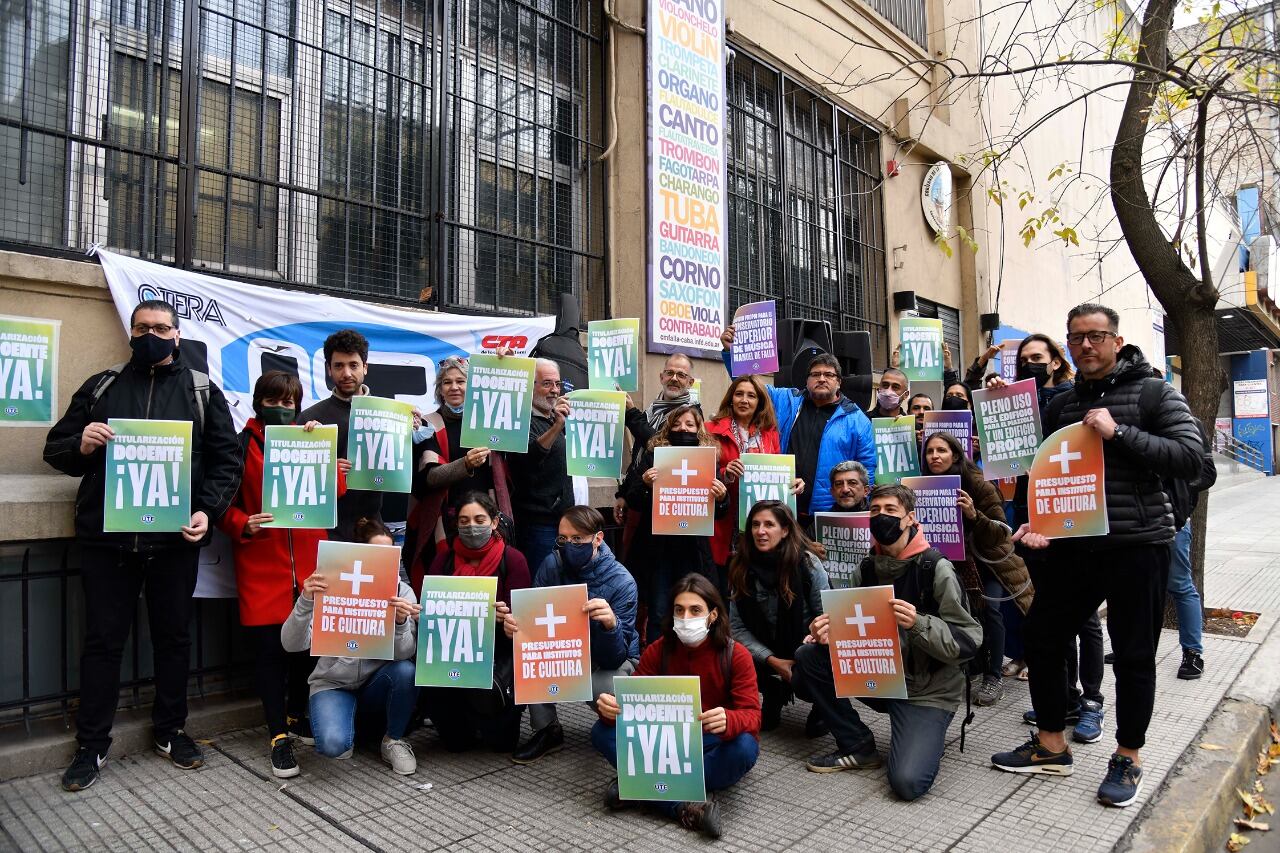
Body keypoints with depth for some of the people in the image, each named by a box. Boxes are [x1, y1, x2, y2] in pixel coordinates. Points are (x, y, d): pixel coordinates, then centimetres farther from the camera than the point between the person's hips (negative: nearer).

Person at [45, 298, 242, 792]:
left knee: (173, 637, 10)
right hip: (106, 538, 1)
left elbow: (226, 459, 2)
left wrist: (207, 511, -11)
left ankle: (170, 731, 26)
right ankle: (92, 745, 20)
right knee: (102, 640, 7)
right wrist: (81, 445, -13)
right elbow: (55, 450, 11)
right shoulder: (100, 388, 10)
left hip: (176, 539, 0)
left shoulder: (202, 391, 6)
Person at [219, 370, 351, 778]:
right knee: (268, 650, 0)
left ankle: (296, 716, 31)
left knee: (307, 644, 9)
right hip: (261, 566, -3)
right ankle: (279, 736, 13)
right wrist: (243, 526, -18)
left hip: (308, 561, 3)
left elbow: (336, 490, -1)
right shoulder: (242, 446, 3)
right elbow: (224, 504, 1)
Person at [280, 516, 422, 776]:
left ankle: (393, 740, -4)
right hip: (333, 684, -2)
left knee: (405, 671, -31)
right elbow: (291, 645, -19)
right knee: (333, 744, -30)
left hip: (377, 685, 2)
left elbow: (404, 654, -18)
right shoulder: (331, 588, -11)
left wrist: (401, 622, -39)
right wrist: (305, 602, -36)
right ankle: (350, 727, 8)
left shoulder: (400, 591, -8)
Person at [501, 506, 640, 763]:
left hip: (613, 660, -3)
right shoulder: (552, 565, -16)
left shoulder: (622, 583, -26)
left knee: (609, 689, -35)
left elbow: (614, 657, -28)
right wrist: (514, 625, -36)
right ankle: (547, 729, -4)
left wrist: (611, 624, -50)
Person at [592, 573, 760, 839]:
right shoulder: (658, 650, -4)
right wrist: (612, 707, -33)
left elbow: (751, 714, -19)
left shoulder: (736, 655, -12)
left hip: (713, 746, -2)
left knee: (744, 748, -38)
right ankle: (684, 808, -34)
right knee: (603, 731, -20)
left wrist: (728, 721, -44)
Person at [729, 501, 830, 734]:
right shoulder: (741, 568, -6)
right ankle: (774, 695, 10)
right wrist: (772, 661, -19)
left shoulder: (807, 563, -14)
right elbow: (737, 626, -7)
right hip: (771, 651, 3)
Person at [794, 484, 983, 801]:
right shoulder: (866, 569, 2)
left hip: (929, 690, -5)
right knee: (808, 656, -12)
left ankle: (925, 737, 12)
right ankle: (858, 746, 3)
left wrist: (918, 624, -33)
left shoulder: (936, 569, -14)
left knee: (907, 782, -24)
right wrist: (831, 633, -16)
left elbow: (968, 641, -16)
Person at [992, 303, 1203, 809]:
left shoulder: (1153, 393, -2)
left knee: (1134, 655, 7)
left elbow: (1190, 458, -13)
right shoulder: (1061, 405, 11)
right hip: (1075, 544, 5)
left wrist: (1119, 432, -20)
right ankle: (1051, 746, 25)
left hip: (1138, 544, -4)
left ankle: (1128, 758, 27)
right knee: (1042, 636, 7)